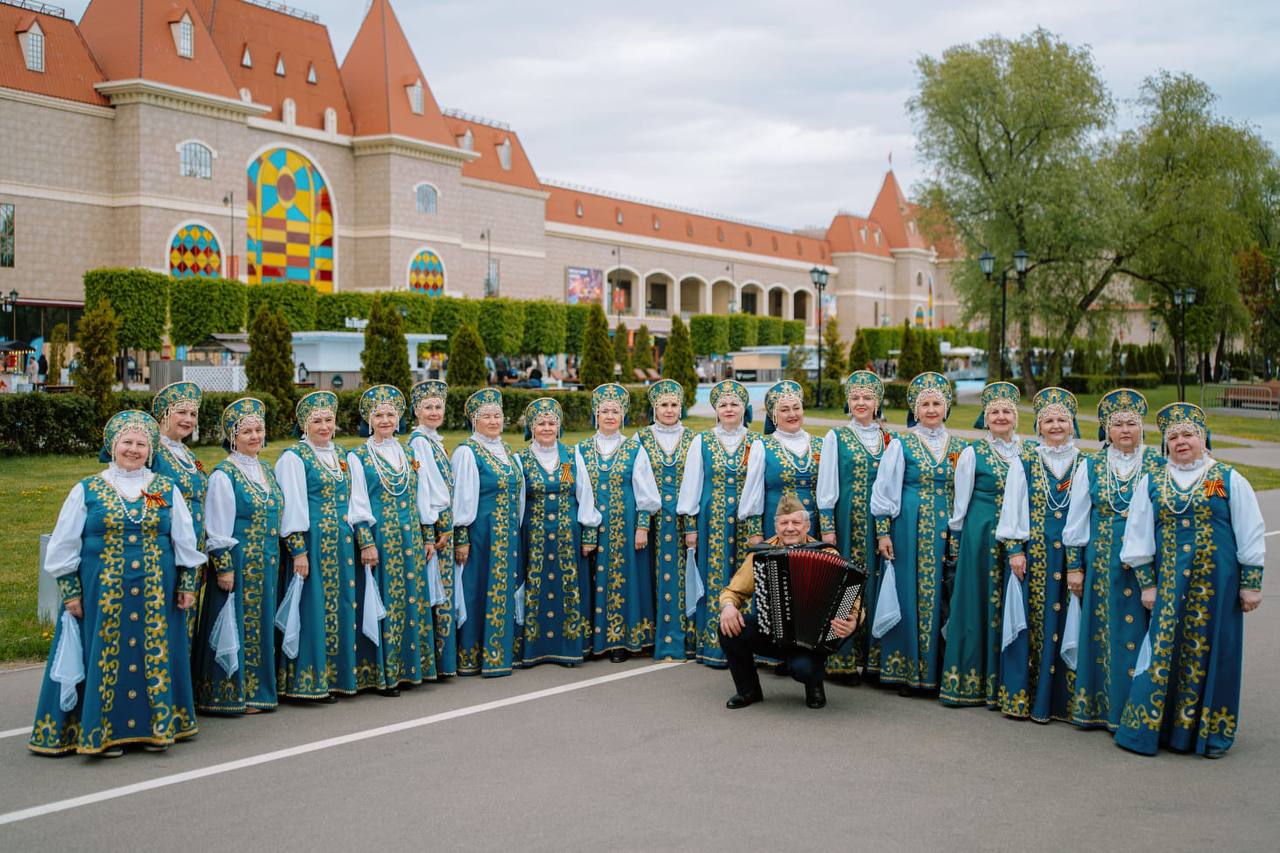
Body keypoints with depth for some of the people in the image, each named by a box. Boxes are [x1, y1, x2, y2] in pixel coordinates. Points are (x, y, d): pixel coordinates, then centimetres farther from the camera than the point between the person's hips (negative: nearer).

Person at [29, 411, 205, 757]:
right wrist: (71, 591, -2)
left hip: (157, 597, 1)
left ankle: (156, 726, 15)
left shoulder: (167, 490, 7)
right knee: (103, 659, 1)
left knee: (155, 657, 5)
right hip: (101, 594, -1)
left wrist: (187, 584, 5)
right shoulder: (87, 491, 3)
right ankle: (105, 730, 10)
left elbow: (185, 542, 11)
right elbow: (63, 546, 4)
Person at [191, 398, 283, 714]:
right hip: (238, 564, -7)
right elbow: (217, 529, -13)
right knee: (238, 626, -2)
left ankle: (256, 689, 20)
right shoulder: (223, 475, -10)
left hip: (266, 566, 7)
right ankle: (231, 694, 7)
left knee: (260, 625, 12)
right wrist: (224, 567, -17)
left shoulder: (266, 470, 12)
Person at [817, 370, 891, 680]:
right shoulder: (836, 437, 2)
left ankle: (872, 654, 11)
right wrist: (827, 527, -8)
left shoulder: (888, 439, 9)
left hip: (880, 523, 3)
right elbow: (826, 486, -1)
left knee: (873, 584, 4)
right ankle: (844, 658, 4)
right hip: (847, 523, -2)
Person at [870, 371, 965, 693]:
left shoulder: (958, 447, 9)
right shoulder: (901, 444, -1)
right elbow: (884, 491, -2)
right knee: (908, 594, 0)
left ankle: (935, 668, 13)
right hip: (910, 529, -3)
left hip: (947, 530, 3)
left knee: (939, 596, 4)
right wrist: (883, 533, -7)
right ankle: (904, 668, 8)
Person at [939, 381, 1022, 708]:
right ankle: (969, 682, 9)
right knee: (977, 603, 1)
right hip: (981, 537, -3)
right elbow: (961, 503, 1)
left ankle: (1002, 682, 14)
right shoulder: (972, 453, -1)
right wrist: (956, 542, 0)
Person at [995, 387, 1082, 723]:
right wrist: (1014, 549, -5)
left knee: (1063, 621, 2)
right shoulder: (1025, 460, 2)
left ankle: (1058, 697, 11)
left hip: (1071, 554, 1)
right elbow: (1012, 506, 1)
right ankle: (1020, 696, 8)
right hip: (1033, 554, -1)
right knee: (1030, 621, 1)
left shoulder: (1083, 464, 6)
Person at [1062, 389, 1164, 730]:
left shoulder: (1158, 465, 1)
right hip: (1103, 562, 1)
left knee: (1140, 630, -1)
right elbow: (1076, 520, 8)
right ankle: (1101, 707, 15)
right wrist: (1074, 566, 5)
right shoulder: (1090, 467, 5)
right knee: (1103, 631, 5)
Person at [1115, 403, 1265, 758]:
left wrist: (1251, 584, -2)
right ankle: (1148, 728, 9)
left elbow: (1251, 535, 1)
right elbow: (1139, 538, 7)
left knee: (1211, 651, 4)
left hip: (1217, 582, -1)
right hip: (1169, 583, 1)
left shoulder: (1230, 481, 0)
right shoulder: (1150, 484, 5)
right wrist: (1147, 583, 2)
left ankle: (1211, 732, 17)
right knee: (1164, 652, 2)